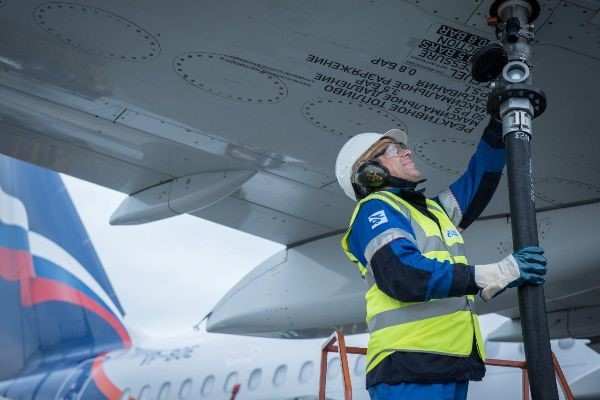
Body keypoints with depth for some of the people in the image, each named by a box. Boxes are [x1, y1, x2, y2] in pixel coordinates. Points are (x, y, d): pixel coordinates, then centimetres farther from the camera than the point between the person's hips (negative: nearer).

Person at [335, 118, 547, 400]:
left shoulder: (431, 210, 25)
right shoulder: (375, 208, -2)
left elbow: (478, 181, 34)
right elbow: (403, 276, -18)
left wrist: (500, 124, 24)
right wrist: (498, 274, -18)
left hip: (450, 367, 9)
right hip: (411, 370, -8)